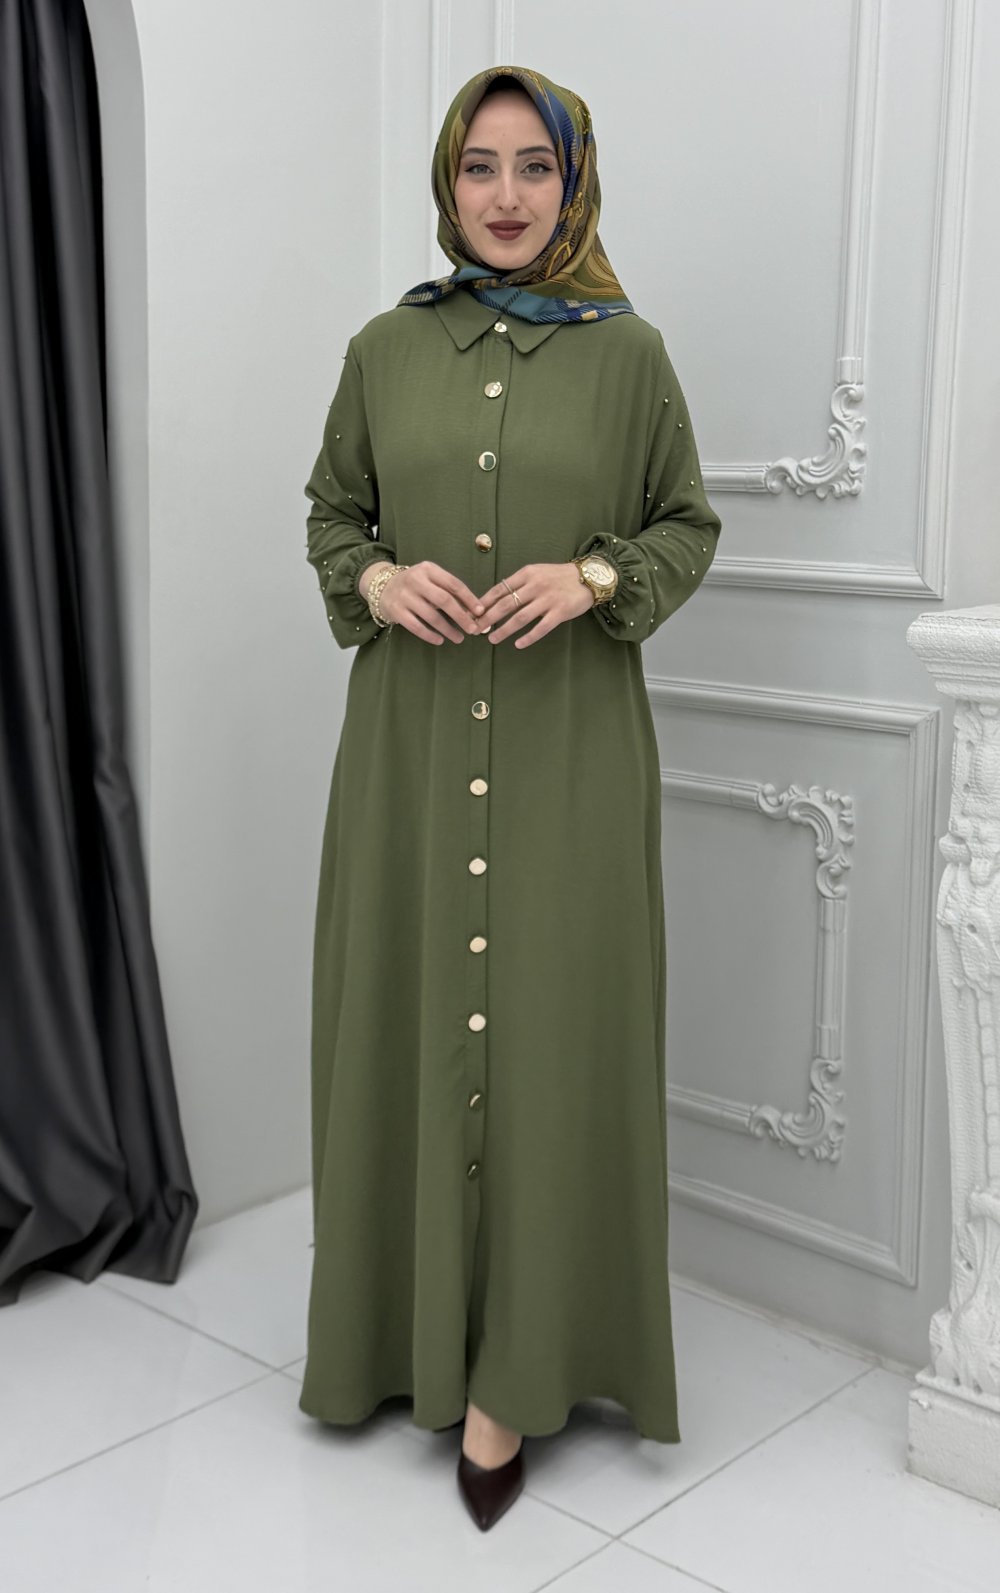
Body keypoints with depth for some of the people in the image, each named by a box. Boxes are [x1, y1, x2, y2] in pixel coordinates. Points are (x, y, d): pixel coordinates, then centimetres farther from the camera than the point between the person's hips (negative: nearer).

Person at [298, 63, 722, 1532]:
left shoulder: (628, 353, 2)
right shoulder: (385, 350, 7)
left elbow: (689, 527, 6)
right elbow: (330, 515, 14)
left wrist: (593, 579, -13)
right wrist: (375, 579, -8)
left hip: (570, 744, -2)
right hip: (411, 741, 2)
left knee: (551, 1021, -1)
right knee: (409, 1011, 6)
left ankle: (515, 1369, 12)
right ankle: (410, 1319, 25)